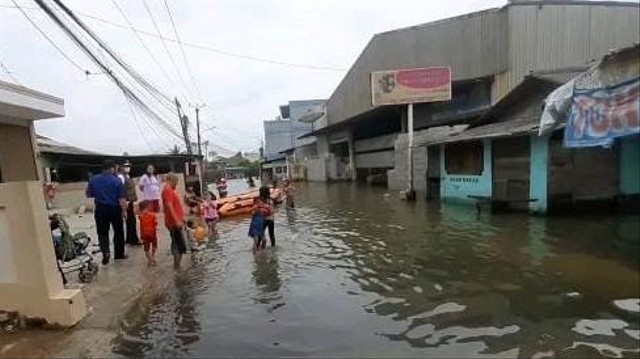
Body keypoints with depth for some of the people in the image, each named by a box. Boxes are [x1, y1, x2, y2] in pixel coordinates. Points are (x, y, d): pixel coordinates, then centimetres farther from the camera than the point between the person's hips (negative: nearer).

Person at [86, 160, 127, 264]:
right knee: (118, 232, 11)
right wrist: (124, 211, -7)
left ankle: (105, 252, -4)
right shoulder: (117, 181, -13)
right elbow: (122, 198, -15)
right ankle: (119, 254, 20)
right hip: (115, 209, -2)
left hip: (100, 209, 3)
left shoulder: (93, 179, -1)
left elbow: (89, 194, 7)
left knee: (102, 232, 12)